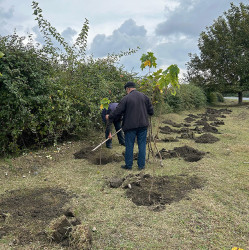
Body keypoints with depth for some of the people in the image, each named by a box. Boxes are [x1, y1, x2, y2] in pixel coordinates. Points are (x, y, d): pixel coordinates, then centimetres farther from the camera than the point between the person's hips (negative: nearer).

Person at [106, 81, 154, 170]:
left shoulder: (126, 98, -8)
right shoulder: (144, 96, 5)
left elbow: (117, 111, -5)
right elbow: (151, 111, 8)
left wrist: (109, 117, 11)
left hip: (130, 126, -4)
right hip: (143, 125, 4)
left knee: (129, 146, 7)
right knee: (142, 145, 9)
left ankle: (128, 165, 16)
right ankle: (141, 165, 13)